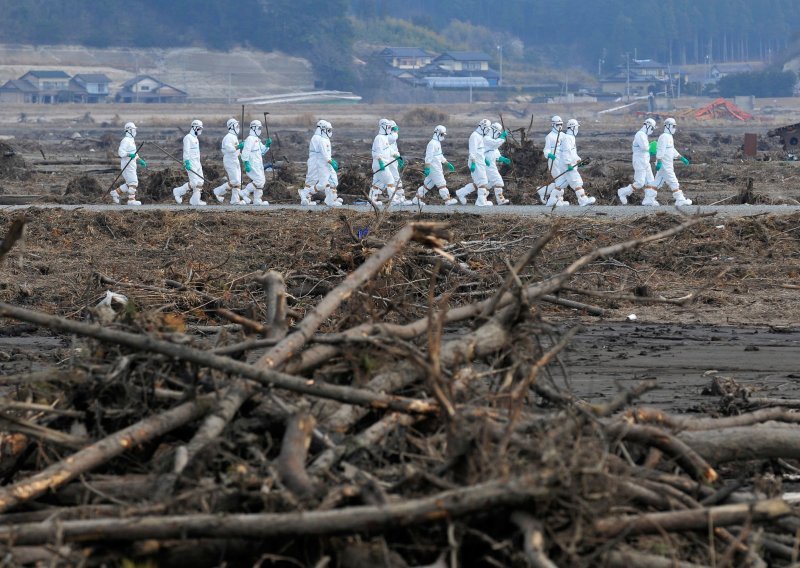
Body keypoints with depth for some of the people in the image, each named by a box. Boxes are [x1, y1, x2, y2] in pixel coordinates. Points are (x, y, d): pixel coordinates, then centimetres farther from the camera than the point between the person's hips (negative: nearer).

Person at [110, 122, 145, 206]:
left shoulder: (131, 140, 18)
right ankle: (131, 200, -4)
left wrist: (140, 161, 17)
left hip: (131, 165, 10)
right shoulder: (125, 140, -13)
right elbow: (120, 152, -21)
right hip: (127, 165, -10)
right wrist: (129, 155, -33)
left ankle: (116, 193, 15)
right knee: (133, 183, -9)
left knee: (130, 183, 11)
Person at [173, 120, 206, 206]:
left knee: (200, 181, 3)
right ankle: (179, 192, 0)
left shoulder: (195, 138, 19)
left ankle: (196, 200, 5)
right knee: (194, 182, -14)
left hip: (197, 163, 10)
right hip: (191, 163, -10)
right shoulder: (188, 138, -10)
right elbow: (186, 151, -17)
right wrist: (187, 163, -24)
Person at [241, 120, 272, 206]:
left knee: (262, 181, 10)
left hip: (258, 165, 10)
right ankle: (244, 194, -7)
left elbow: (262, 151, 23)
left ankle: (257, 200, 14)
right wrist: (246, 164, -25)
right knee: (259, 181, -15)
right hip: (252, 165, -10)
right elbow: (245, 152, -20)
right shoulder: (250, 139, -13)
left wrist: (267, 144, 6)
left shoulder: (257, 140, 19)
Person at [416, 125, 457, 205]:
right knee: (441, 184, -5)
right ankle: (447, 200, 0)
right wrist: (427, 168, -24)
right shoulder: (432, 144, -15)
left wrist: (448, 164, 26)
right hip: (434, 168, -10)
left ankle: (417, 199, 14)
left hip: (437, 168, 10)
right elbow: (428, 157, -20)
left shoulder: (437, 143, 17)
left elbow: (440, 156, 27)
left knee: (428, 184, 11)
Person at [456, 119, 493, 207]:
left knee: (476, 183, 12)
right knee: (483, 182, -6)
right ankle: (482, 202, -3)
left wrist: (485, 160, 17)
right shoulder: (475, 136, -13)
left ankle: (461, 193, 16)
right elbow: (473, 151, -20)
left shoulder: (480, 136, 18)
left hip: (480, 162, 10)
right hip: (476, 163, -10)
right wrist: (473, 163, -25)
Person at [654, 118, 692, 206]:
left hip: (667, 165, 10)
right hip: (664, 165, -10)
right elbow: (660, 151, -21)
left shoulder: (669, 137, 18)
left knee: (658, 182, 9)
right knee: (673, 182, -7)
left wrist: (682, 158, 22)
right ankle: (680, 200, -5)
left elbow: (673, 151, 25)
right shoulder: (664, 137, -14)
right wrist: (659, 162, -27)